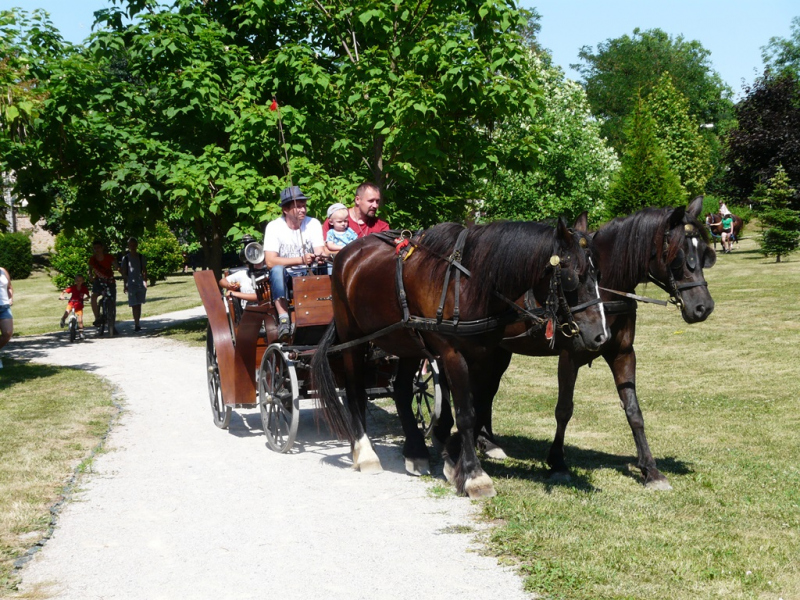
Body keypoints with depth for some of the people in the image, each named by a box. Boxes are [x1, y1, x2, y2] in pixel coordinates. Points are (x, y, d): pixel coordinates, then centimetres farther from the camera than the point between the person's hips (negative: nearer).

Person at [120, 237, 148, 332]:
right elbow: (124, 273, 5)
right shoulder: (126, 258, 4)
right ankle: (136, 324, -7)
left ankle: (137, 323, 12)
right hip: (131, 284, -1)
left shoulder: (141, 258, 7)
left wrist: (145, 282, 0)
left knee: (139, 304, 4)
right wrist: (124, 285, 0)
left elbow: (144, 271, 9)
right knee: (134, 305, -6)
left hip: (140, 283, 1)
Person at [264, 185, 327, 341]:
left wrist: (321, 257, -37)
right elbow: (270, 261, -21)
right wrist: (301, 260, -33)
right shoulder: (274, 227, -11)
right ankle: (283, 319, -38)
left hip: (308, 275, 2)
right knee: (277, 270, -36)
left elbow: (320, 253, -10)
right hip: (285, 276, -2)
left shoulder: (313, 224, -2)